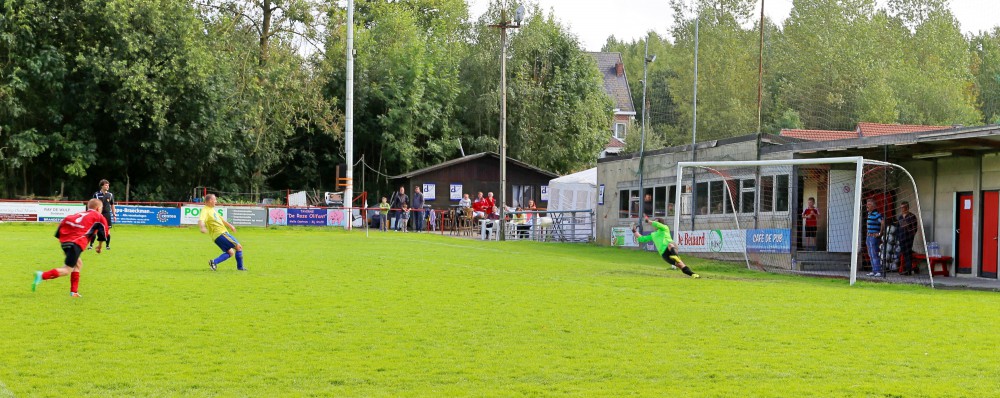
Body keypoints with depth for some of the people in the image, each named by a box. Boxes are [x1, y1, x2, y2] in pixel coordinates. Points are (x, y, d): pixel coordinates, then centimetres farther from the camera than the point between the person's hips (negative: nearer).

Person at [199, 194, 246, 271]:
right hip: (220, 233, -10)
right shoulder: (205, 211, -15)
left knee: (230, 253, 9)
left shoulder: (212, 209, 16)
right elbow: (201, 221, -34)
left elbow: (220, 218, 30)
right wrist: (203, 228, -55)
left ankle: (214, 262, -2)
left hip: (223, 232, 10)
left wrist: (229, 225, 40)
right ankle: (240, 267, 5)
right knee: (239, 247, -4)